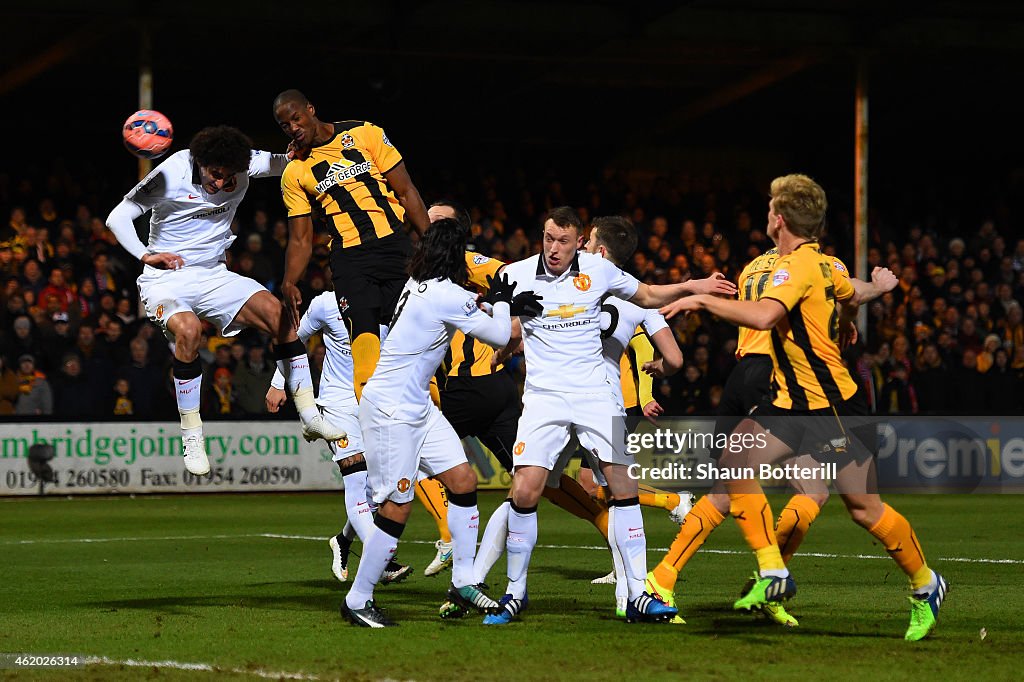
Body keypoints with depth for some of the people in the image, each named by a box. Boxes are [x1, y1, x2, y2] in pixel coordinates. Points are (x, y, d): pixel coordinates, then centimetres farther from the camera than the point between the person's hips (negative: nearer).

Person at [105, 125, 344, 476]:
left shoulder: (244, 165, -6)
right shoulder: (171, 175, -18)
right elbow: (117, 217, -15)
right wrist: (146, 255, -31)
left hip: (214, 276, 4)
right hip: (166, 279, -4)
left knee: (274, 310, -19)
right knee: (188, 329, -35)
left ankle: (309, 416, -13)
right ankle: (191, 437, -22)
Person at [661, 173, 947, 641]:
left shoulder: (798, 265, -19)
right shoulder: (824, 263, 8)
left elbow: (764, 315, -36)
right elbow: (851, 300, 30)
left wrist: (703, 300, -29)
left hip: (833, 404, -9)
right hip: (794, 400, 9)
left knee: (863, 507, -3)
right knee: (736, 461, -6)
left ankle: (925, 585, 17)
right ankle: (772, 574, -5)